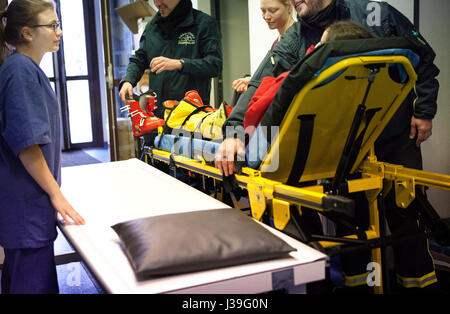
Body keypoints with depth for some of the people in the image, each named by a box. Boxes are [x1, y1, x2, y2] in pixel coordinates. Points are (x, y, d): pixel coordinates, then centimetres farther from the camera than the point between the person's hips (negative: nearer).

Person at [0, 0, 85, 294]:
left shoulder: (27, 68, 14)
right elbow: (27, 143, -22)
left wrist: (52, 190, 21)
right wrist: (55, 193, -16)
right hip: (25, 202, -10)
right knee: (36, 283, -3)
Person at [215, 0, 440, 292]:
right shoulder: (293, 41, -1)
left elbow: (423, 58, 4)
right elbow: (260, 86, -12)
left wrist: (424, 111, -1)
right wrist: (234, 130, -27)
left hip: (397, 137, -1)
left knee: (406, 214, 7)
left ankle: (421, 282, 24)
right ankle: (356, 278, 23)